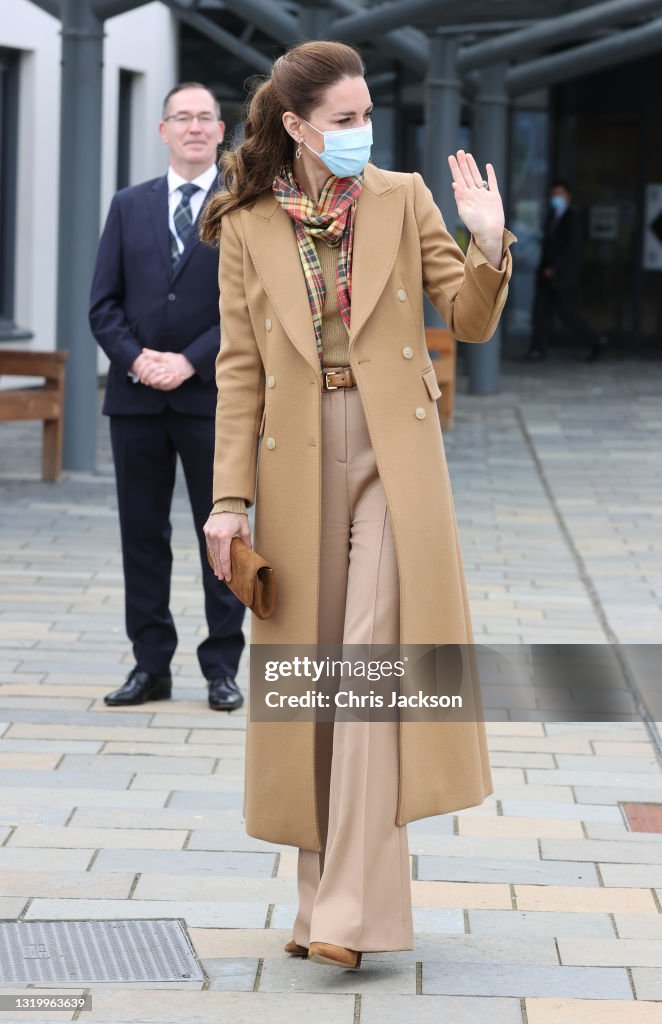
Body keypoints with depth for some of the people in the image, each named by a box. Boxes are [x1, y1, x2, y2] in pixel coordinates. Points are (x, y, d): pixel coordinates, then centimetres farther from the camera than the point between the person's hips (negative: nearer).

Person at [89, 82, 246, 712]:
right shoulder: (129, 206, 11)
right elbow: (104, 303, 7)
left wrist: (190, 362, -14)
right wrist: (135, 358, -11)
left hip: (214, 397, -3)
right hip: (136, 396, 3)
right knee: (142, 534, 6)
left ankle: (222, 668, 9)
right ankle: (151, 665, 12)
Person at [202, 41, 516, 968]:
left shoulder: (403, 199, 4)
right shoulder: (248, 228, 4)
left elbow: (471, 322, 5)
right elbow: (240, 369, 3)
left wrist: (490, 247, -14)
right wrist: (230, 498, -3)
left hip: (393, 453, -1)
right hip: (296, 463, 1)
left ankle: (349, 911, -12)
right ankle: (325, 898, 16)